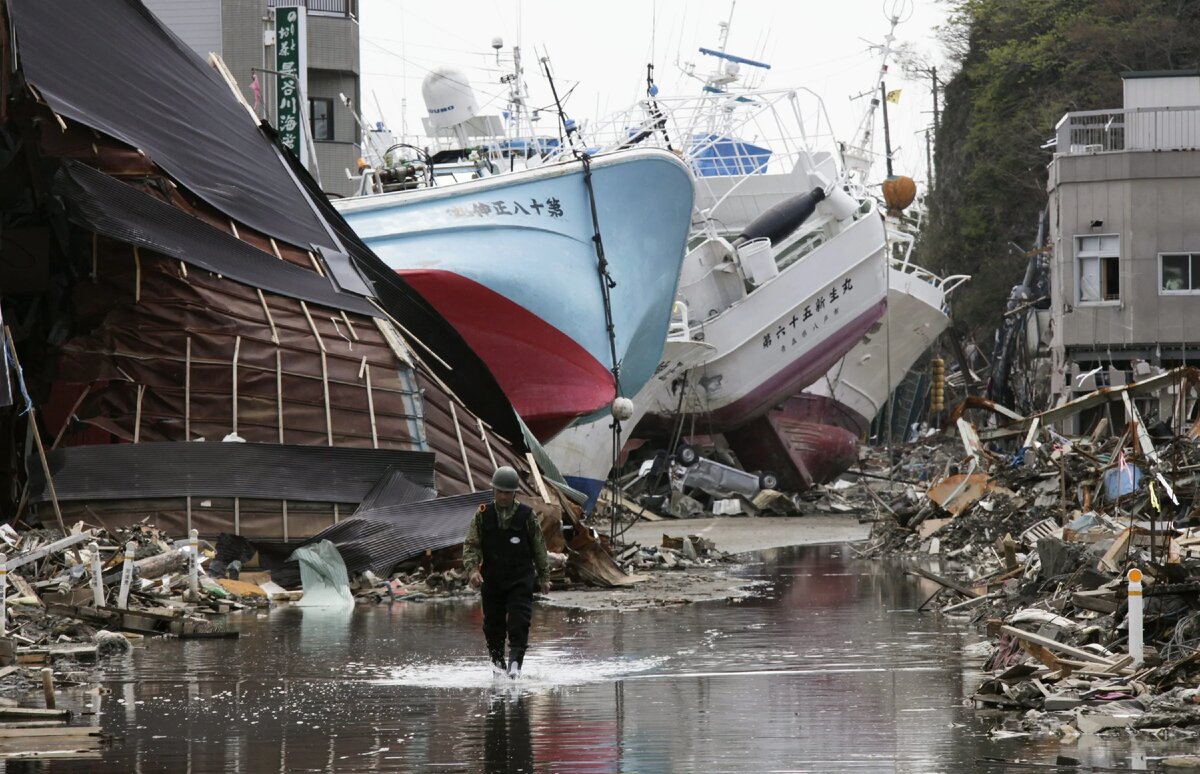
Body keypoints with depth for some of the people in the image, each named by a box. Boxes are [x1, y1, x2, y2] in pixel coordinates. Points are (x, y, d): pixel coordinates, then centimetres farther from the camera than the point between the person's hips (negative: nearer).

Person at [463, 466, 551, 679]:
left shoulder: (526, 515, 0)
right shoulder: (482, 515, 2)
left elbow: (539, 547, 8)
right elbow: (471, 545, 2)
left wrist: (544, 577, 11)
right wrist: (472, 569, -15)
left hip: (521, 579, -2)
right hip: (492, 579, 2)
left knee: (519, 623, -15)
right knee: (493, 625, 8)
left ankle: (515, 663, -18)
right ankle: (497, 662, 24)